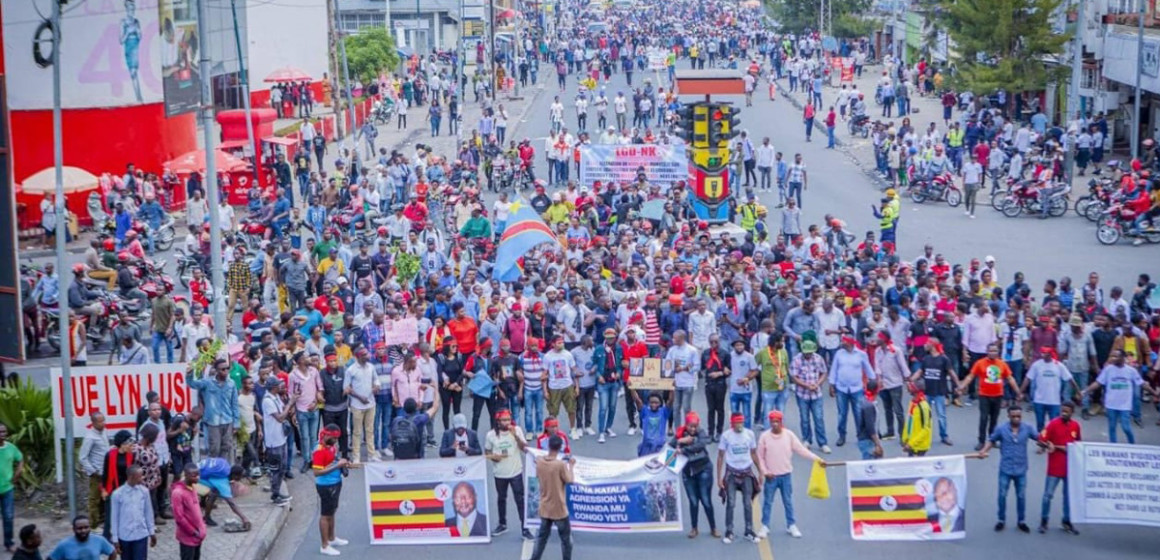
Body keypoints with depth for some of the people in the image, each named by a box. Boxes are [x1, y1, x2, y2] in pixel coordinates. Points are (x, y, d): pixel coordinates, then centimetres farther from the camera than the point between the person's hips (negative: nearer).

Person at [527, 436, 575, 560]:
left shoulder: (539, 461, -6)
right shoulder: (561, 464, -23)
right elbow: (569, 481, -13)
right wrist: (570, 465, 0)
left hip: (544, 508, 5)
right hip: (559, 509, -5)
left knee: (541, 536, 18)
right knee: (566, 538, 13)